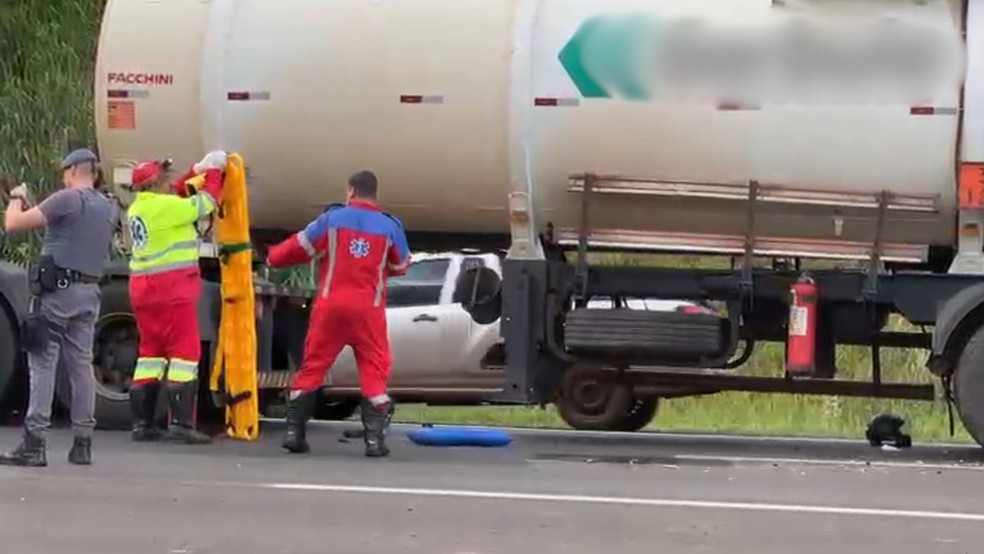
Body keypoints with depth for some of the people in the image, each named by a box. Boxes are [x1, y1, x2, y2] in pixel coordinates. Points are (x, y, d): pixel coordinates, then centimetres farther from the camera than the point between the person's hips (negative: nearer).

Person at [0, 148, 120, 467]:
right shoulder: (109, 209, 13)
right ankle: (82, 443, 9)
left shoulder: (67, 200, -10)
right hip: (89, 293, 7)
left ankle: (34, 443, -13)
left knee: (43, 364, -7)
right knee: (81, 365, 9)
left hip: (58, 289, -7)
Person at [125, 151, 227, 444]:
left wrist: (196, 172, 21)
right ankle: (182, 423, -12)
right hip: (172, 290, -9)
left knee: (151, 351, 13)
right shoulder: (166, 206, -12)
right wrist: (213, 173, 11)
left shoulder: (137, 209, 13)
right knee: (185, 351, -6)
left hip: (143, 289, 9)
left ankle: (142, 423, 12)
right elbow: (205, 203, -4)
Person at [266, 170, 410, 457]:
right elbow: (400, 267, 15)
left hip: (331, 304, 0)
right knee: (374, 371, 5)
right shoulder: (390, 227, 2)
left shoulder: (331, 219, 0)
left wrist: (273, 257, 27)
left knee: (312, 366, 10)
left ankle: (294, 431, 8)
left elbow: (299, 247, 7)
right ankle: (375, 437, -6)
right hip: (369, 309, 0)